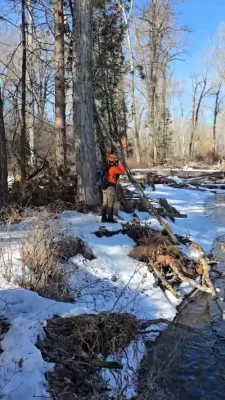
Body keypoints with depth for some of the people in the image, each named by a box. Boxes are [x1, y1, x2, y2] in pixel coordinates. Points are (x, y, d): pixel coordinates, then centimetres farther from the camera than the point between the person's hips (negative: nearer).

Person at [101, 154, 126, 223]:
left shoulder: (106, 168, 10)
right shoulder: (114, 168, -13)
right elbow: (123, 172, -10)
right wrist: (120, 164, 5)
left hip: (105, 187, 8)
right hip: (111, 187, -8)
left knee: (105, 203, 10)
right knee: (111, 203, -4)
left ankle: (104, 218, 13)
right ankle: (110, 218, -3)